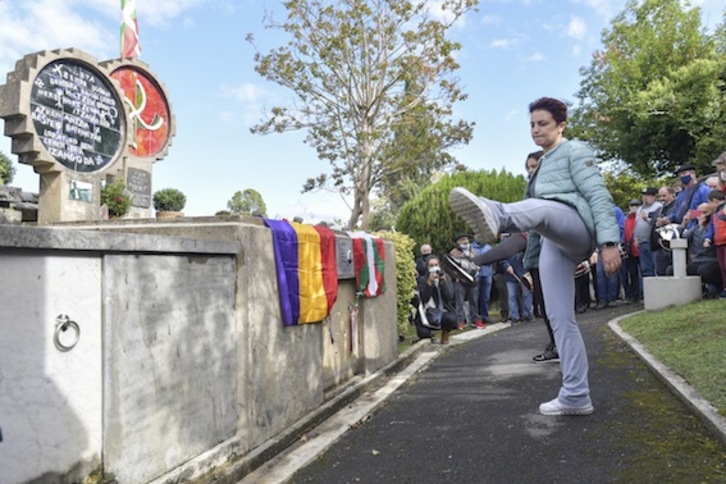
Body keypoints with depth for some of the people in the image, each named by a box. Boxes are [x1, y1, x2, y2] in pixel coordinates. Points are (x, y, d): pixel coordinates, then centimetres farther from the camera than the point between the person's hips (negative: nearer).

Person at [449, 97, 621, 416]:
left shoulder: (575, 151, 4)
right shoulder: (544, 164, 29)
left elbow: (599, 196, -8)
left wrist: (609, 242, -19)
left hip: (575, 228, -8)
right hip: (554, 244, 8)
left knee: (539, 208, -41)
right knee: (560, 318, 1)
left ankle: (494, 215, -78)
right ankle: (575, 397, 5)